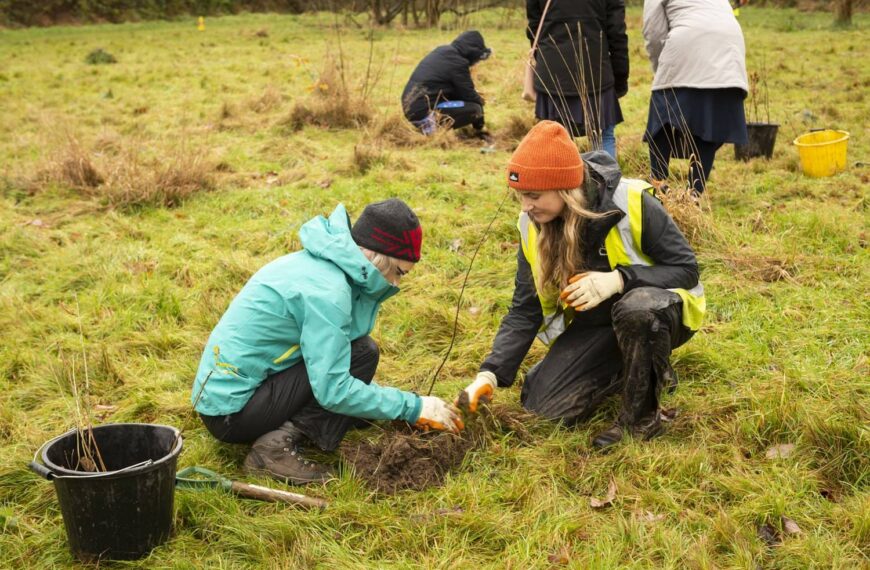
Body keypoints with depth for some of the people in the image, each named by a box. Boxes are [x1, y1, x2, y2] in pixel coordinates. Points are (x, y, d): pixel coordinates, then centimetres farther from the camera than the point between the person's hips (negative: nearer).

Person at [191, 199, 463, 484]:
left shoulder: (316, 263, 6)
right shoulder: (325, 290, -22)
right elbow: (333, 392, -22)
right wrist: (412, 407, -14)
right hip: (232, 414, -9)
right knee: (362, 353, -13)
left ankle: (281, 432, 2)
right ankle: (280, 444, -15)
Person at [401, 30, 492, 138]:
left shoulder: (441, 51, 13)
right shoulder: (458, 62, -14)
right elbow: (469, 95, -6)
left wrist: (476, 98, 15)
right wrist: (479, 100, 15)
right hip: (424, 112, -9)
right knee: (475, 109, -10)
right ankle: (434, 126, -10)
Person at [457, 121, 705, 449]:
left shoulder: (630, 203, -26)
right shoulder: (533, 227, -10)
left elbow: (686, 269, -20)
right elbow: (525, 310, -5)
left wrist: (619, 280, -36)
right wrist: (491, 373, -16)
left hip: (658, 314, -5)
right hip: (596, 326, 5)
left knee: (635, 307, -40)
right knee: (544, 407, -9)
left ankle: (642, 416, -17)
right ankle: (633, 369, 13)